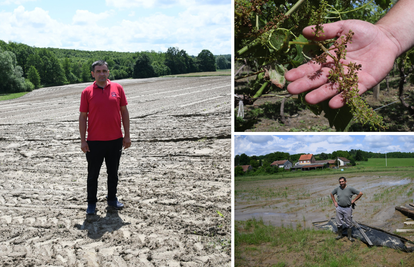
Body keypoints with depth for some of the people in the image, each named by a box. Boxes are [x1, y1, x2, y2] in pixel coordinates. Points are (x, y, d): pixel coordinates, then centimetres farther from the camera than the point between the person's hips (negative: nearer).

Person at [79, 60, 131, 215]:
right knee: (93, 174, 7)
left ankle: (112, 199, 30)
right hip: (94, 141, -2)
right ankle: (91, 203, 20)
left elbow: (124, 111, 6)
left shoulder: (117, 88, 2)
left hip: (115, 140, 2)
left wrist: (127, 135, 2)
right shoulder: (87, 92, -2)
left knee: (113, 172, 14)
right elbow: (83, 116, 0)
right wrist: (83, 140, -5)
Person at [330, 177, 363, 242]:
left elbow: (360, 193, -5)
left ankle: (349, 236, 17)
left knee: (348, 223, 5)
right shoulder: (337, 189, -1)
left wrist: (353, 200, -4)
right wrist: (335, 202, 8)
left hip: (347, 208, -3)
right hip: (339, 208, 3)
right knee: (339, 223, 10)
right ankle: (340, 235, 26)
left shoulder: (350, 189, -10)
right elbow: (331, 194, 17)